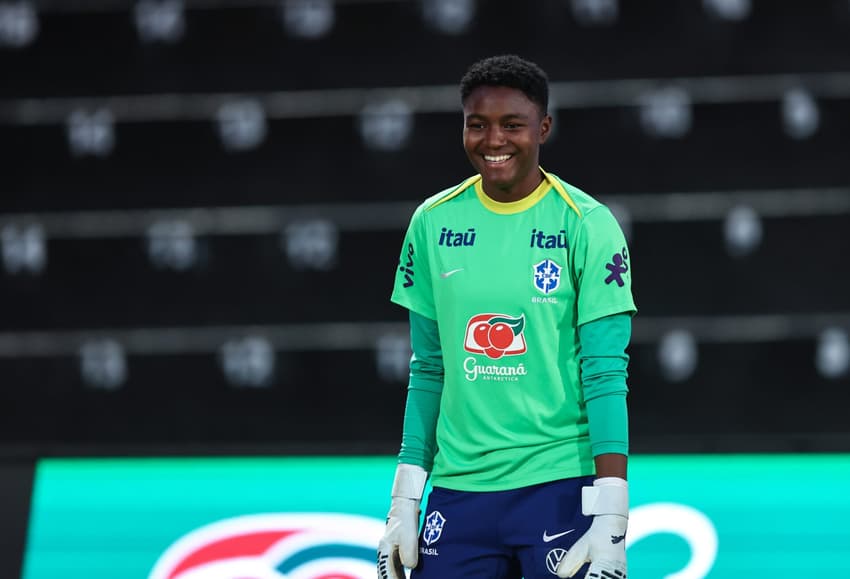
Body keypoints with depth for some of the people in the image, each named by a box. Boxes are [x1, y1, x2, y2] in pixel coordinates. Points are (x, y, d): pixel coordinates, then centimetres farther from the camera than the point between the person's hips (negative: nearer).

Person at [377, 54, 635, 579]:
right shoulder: (433, 222, 7)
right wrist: (404, 504, 7)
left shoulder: (587, 224, -5)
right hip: (459, 490, 4)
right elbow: (428, 371, 12)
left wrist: (610, 520, -16)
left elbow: (606, 374, -8)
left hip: (559, 483, -4)